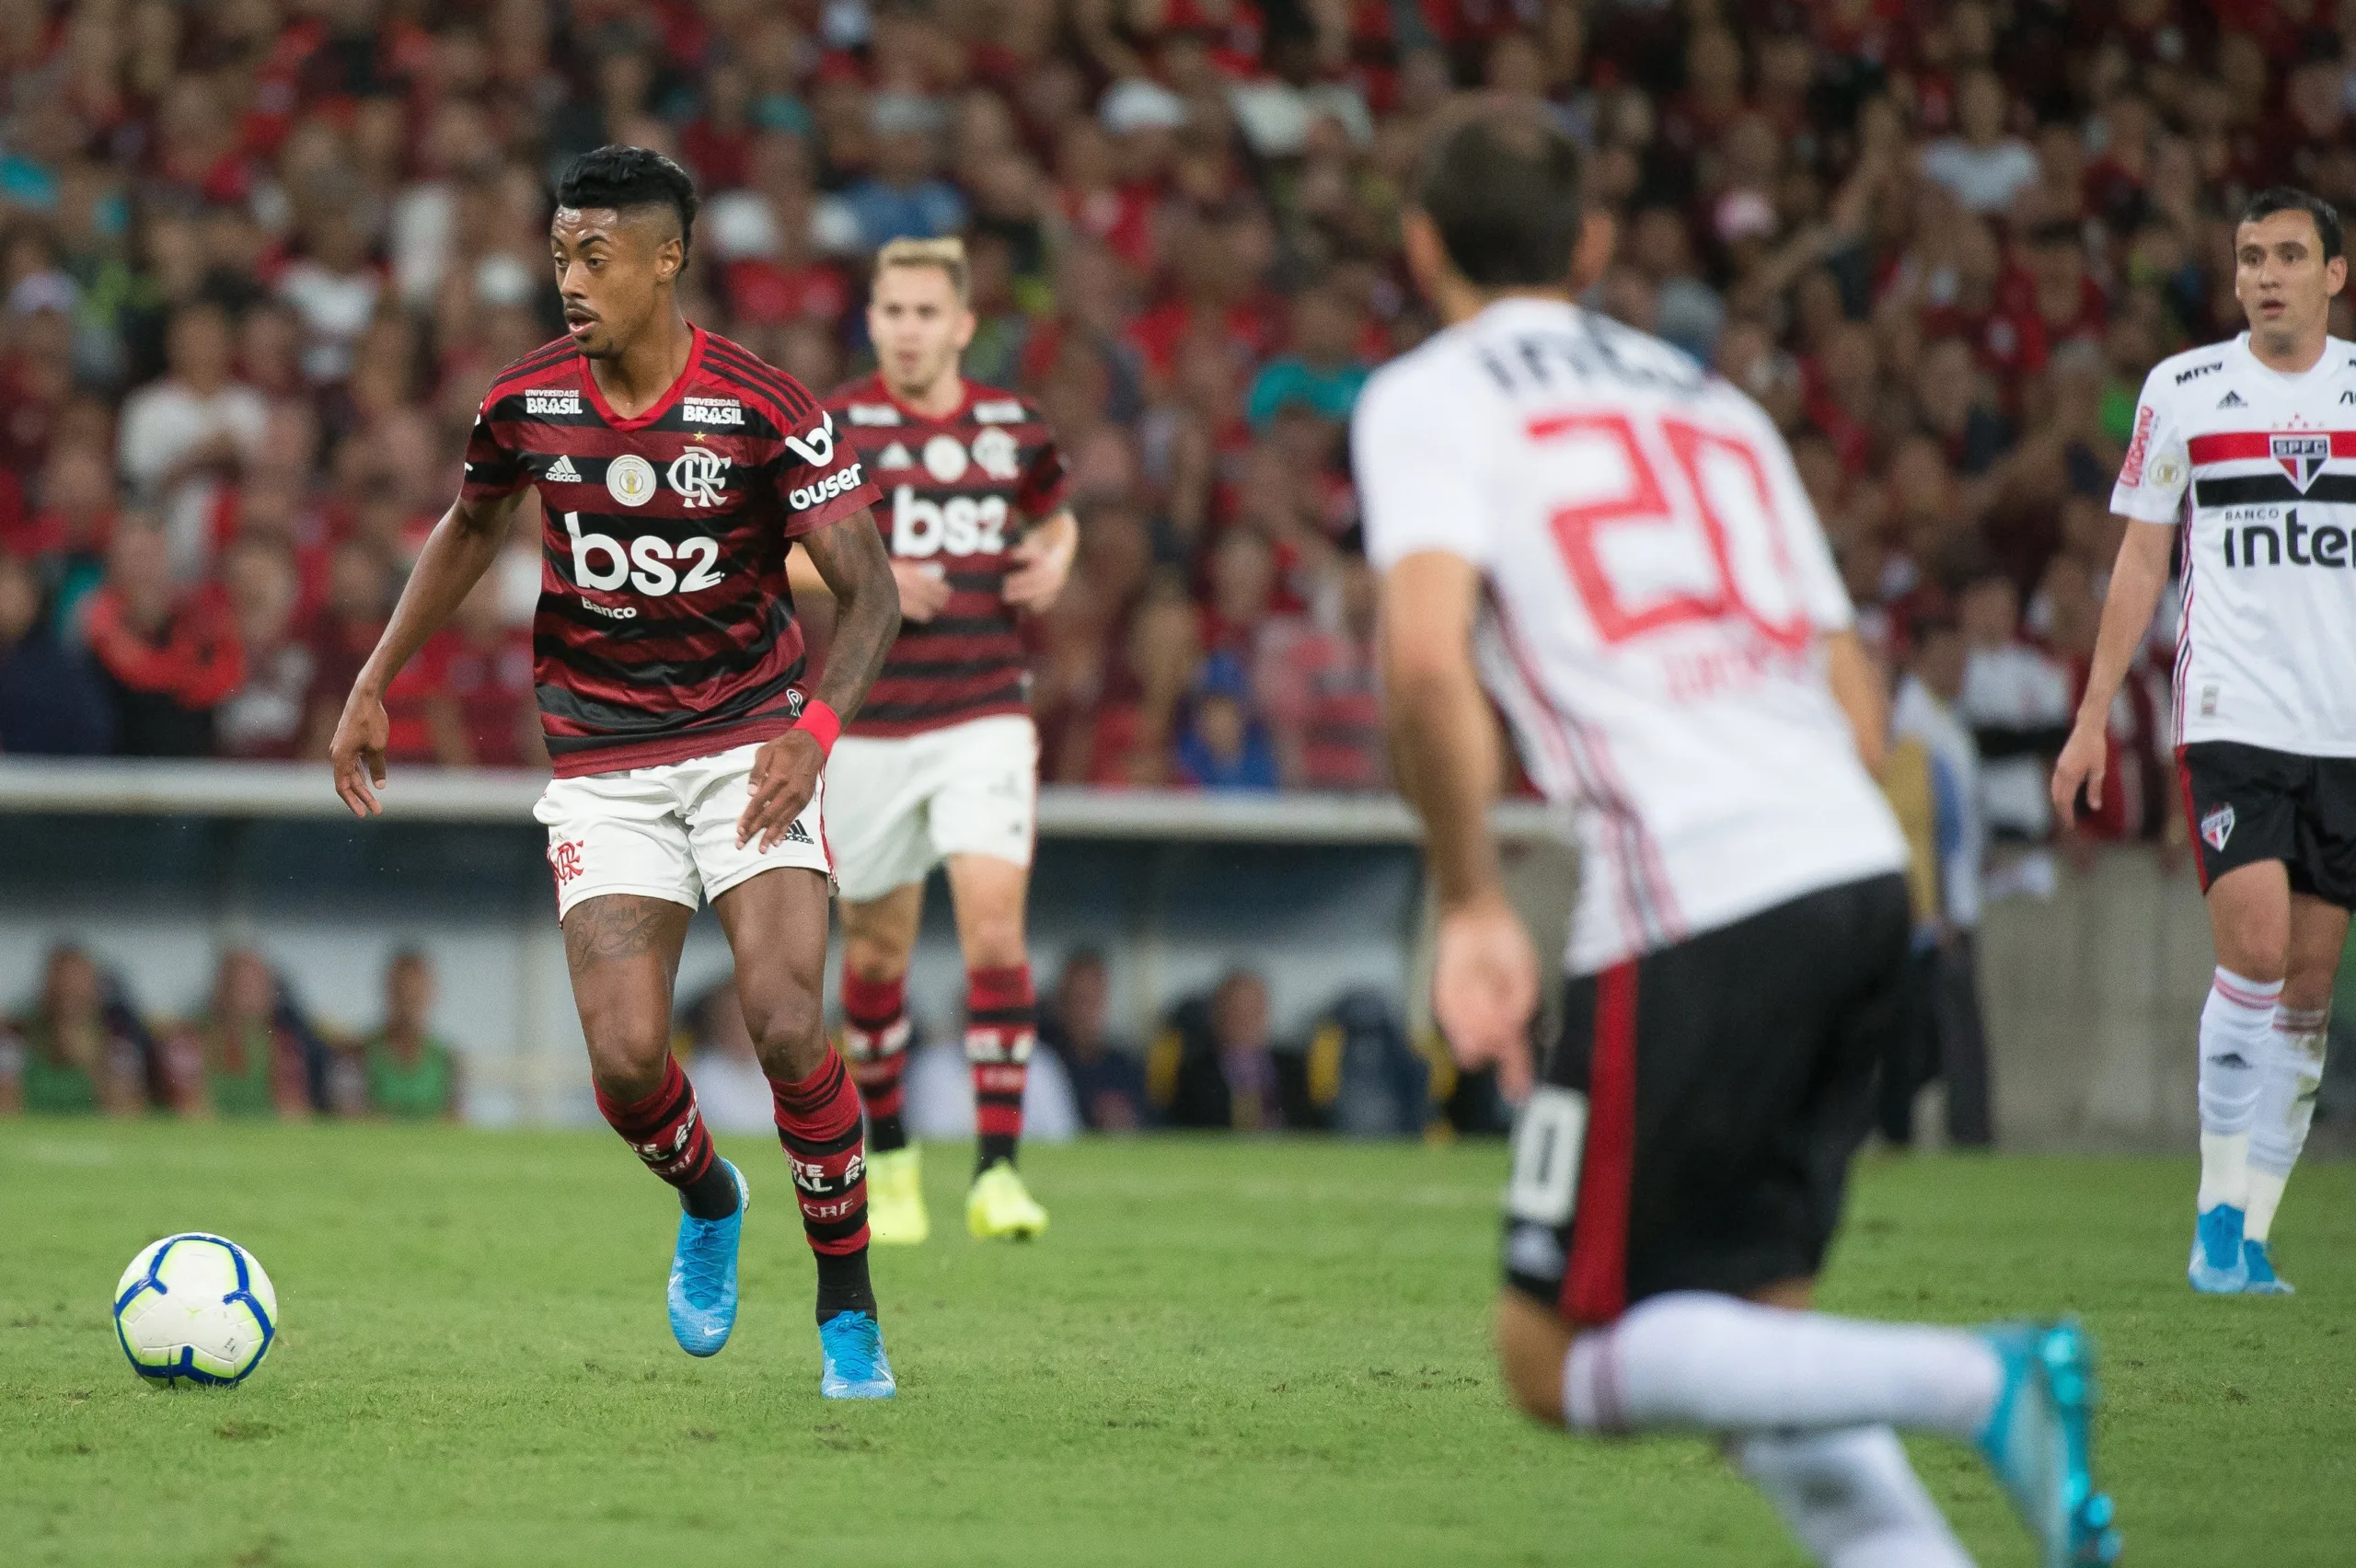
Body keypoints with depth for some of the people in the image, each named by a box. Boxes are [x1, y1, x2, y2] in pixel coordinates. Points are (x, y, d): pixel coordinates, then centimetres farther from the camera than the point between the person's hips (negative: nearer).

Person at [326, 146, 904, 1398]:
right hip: (601, 765, 2)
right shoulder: (527, 401, -3)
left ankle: (848, 1310, 0)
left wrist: (813, 729, -26)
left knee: (786, 1026, -19)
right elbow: (470, 530, 18)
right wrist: (374, 685, 15)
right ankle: (706, 1202, 24)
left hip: (746, 746, -2)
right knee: (625, 1060, -12)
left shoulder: (763, 410, -13)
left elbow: (869, 592, -10)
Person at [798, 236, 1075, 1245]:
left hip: (985, 718, 1)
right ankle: (887, 1159, 29)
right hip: (867, 728, -1)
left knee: (995, 929, -15)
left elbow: (1053, 513, 23)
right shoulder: (832, 427, -4)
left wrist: (1054, 558, 1)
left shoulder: (1011, 427, 4)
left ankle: (997, 1172, -13)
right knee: (876, 950, 8)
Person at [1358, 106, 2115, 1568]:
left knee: (1563, 1357, -1)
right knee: (1746, 1320, 17)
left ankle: (1984, 1381, -19)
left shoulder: (1432, 396, 5)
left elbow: (1426, 659, -12)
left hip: (1692, 901, -7)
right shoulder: (1715, 400, 25)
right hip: (1864, 864, 7)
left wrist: (1472, 902, -4)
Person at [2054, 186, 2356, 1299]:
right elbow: (2140, 562, 9)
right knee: (2256, 950, -17)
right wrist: (2092, 718, 4)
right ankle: (2220, 1215, -6)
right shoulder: (2183, 391, 5)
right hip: (2229, 719, -2)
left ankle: (2244, 1232, 6)